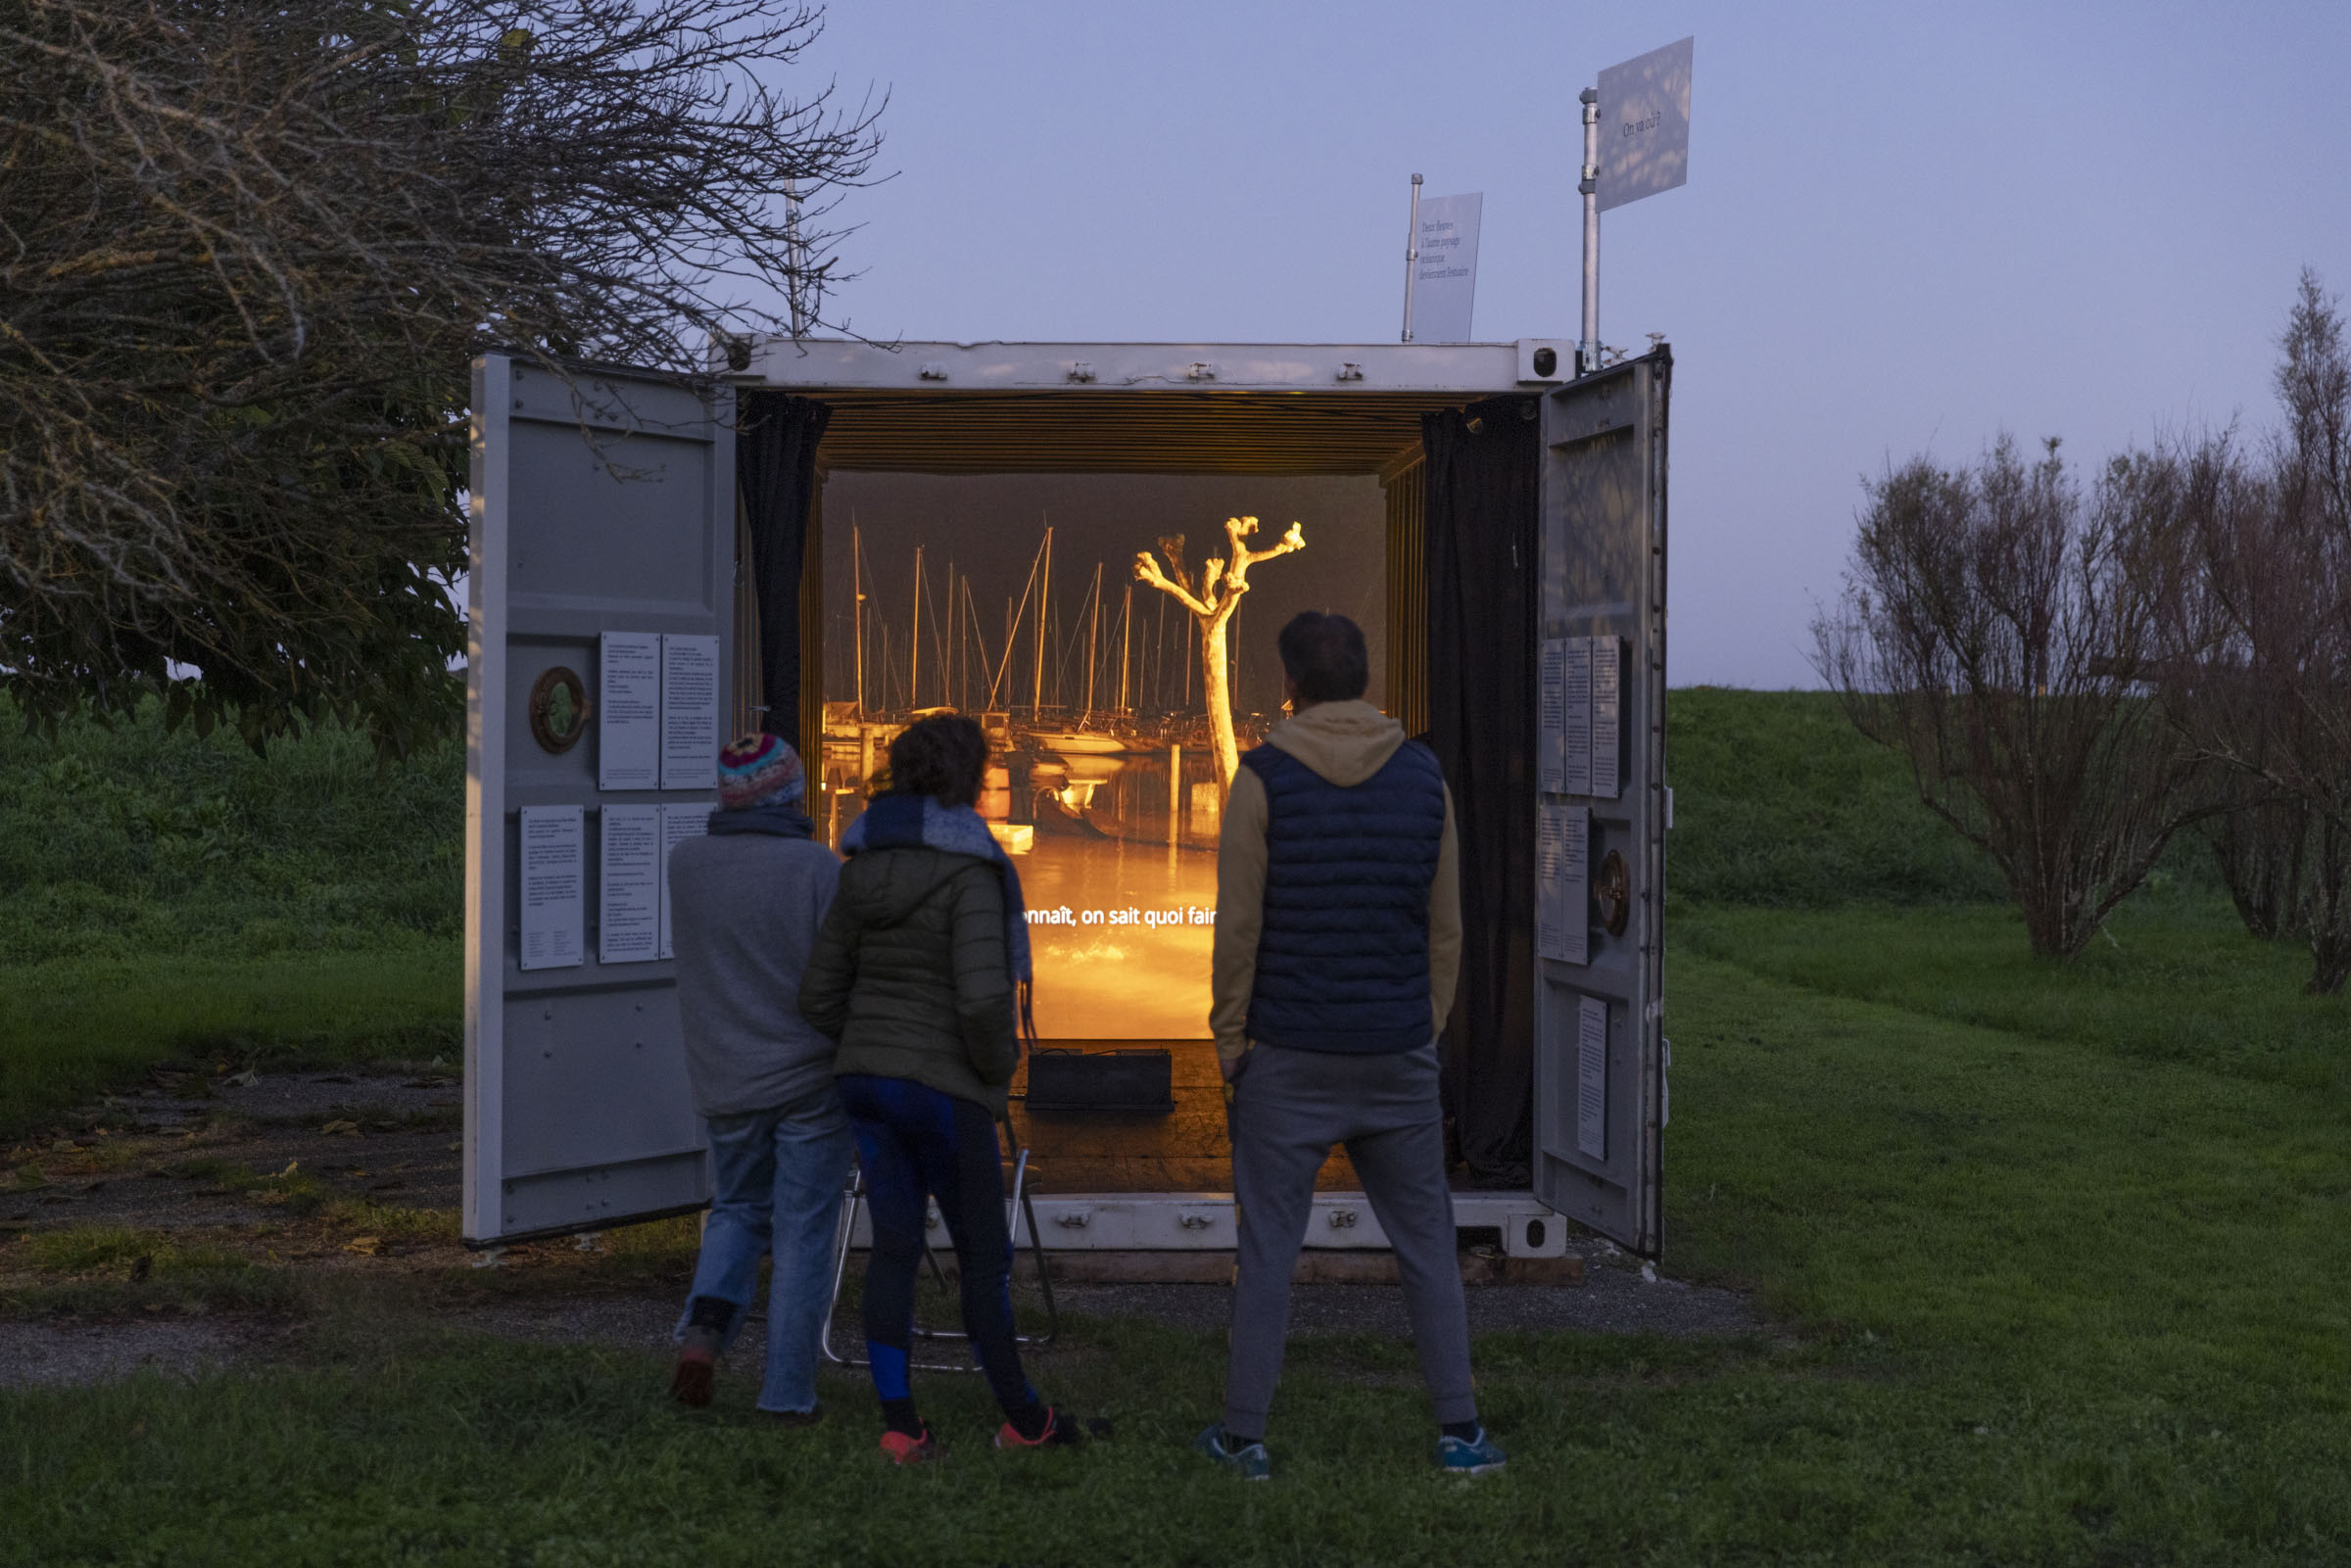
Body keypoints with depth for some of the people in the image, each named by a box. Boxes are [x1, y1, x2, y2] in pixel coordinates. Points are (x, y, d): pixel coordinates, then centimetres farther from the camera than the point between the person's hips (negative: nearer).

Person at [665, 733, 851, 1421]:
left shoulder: (684, 863, 0)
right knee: (803, 1234, 5)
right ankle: (788, 1394, 7)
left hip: (725, 1081, 4)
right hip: (811, 1078, -4)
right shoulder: (816, 866, -13)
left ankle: (706, 1325, -3)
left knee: (738, 1210, 22)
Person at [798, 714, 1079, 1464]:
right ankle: (1020, 1415, 21)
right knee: (983, 1253, 8)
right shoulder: (967, 870, -15)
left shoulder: (862, 868, 6)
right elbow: (982, 996, -25)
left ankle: (898, 1425, 10)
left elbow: (819, 995, 8)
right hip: (942, 1084, -6)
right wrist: (999, 1066, -7)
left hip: (864, 1075, 6)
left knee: (894, 1247, 10)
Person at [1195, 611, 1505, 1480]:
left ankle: (1244, 1435, 11)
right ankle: (1459, 1430, 13)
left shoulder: (1265, 778, -7)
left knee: (1267, 1250, 5)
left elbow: (1238, 925, -8)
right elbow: (1445, 926, 7)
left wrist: (1229, 1037, 1)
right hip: (1397, 1052, 3)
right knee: (1427, 1245, 10)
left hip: (1288, 1055, -3)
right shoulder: (1423, 775, 4)